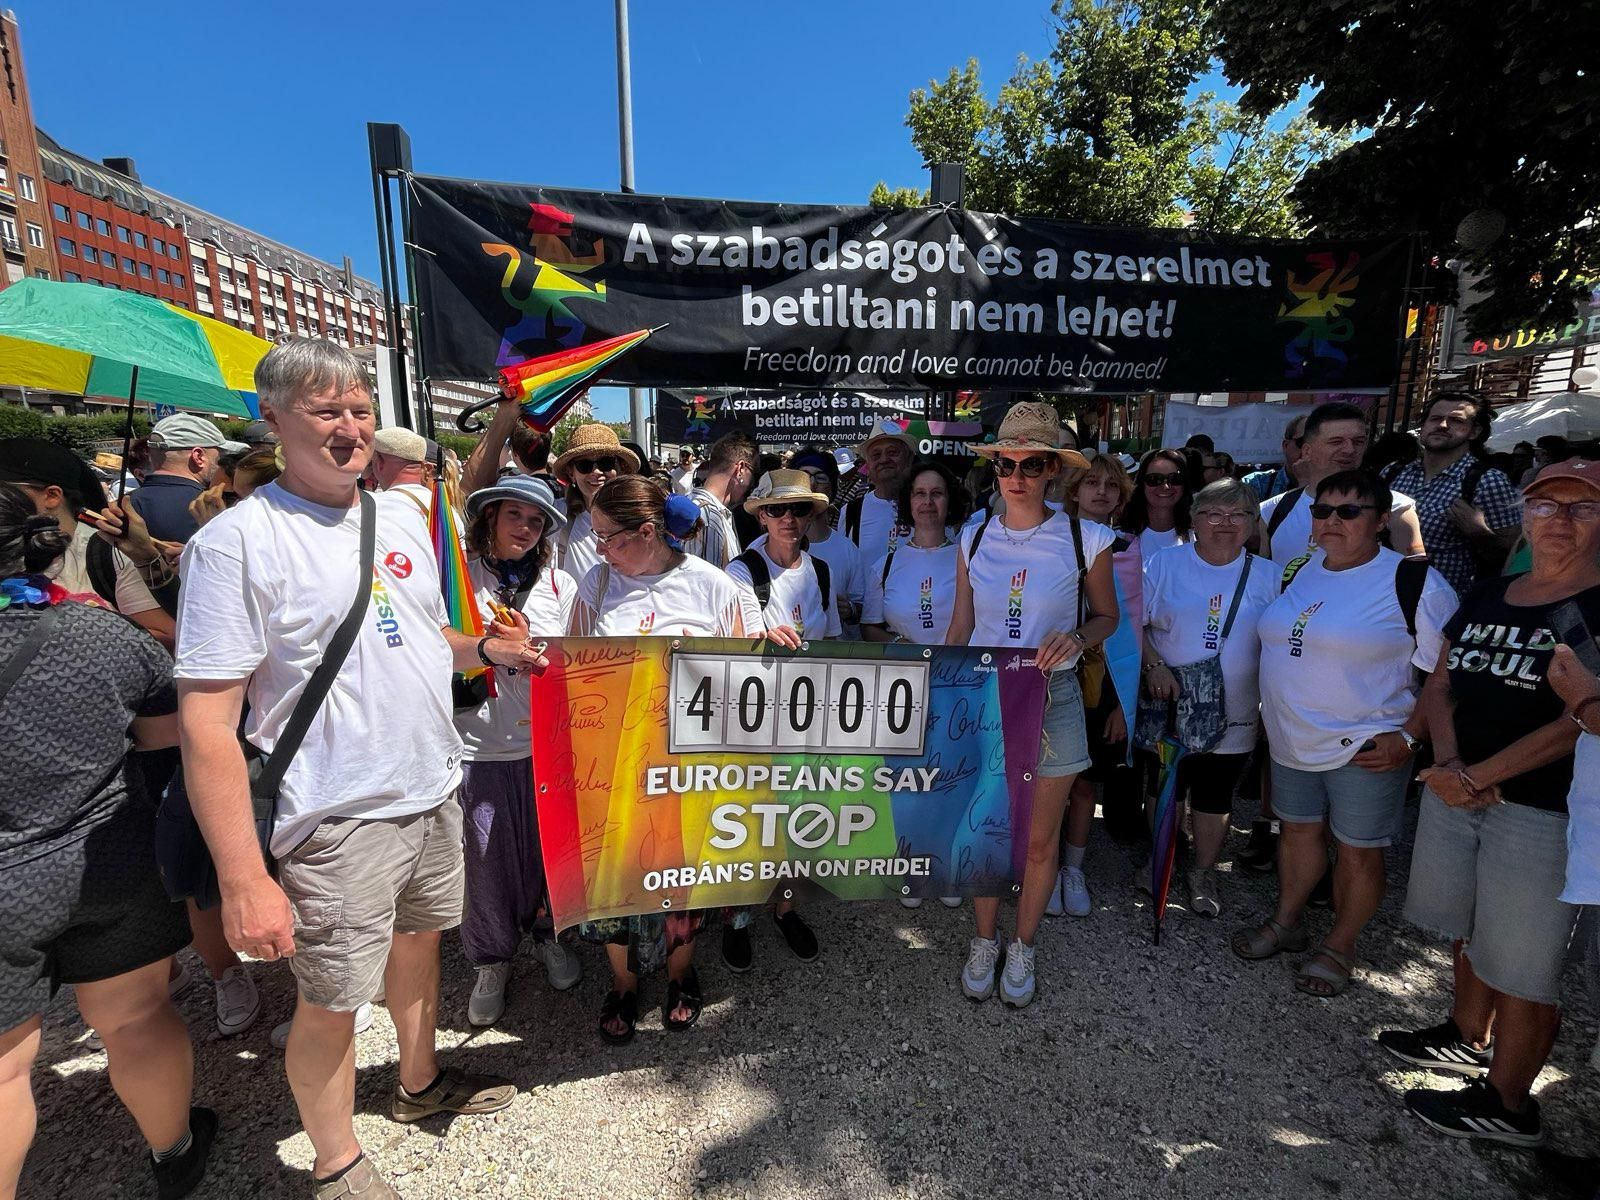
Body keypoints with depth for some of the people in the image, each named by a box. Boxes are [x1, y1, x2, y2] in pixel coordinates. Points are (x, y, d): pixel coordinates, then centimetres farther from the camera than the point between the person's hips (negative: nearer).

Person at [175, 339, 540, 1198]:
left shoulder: (400, 516, 6)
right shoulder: (236, 541, -15)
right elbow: (206, 723, -18)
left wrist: (485, 650, 2)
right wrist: (242, 879, -20)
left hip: (434, 790, 7)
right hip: (338, 820, -6)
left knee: (420, 939, 24)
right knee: (330, 1001, 10)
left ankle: (419, 1083, 50)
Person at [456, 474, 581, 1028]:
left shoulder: (561, 584, 5)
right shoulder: (458, 576, -2)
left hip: (549, 743, 2)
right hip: (481, 746, -1)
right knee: (487, 856, 8)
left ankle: (548, 933, 40)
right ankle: (492, 962, 31)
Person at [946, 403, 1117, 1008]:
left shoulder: (1085, 538, -6)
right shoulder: (975, 539, 2)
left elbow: (1107, 616, 5)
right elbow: (960, 626, 8)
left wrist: (1076, 638, -17)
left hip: (1052, 698, -1)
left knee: (1040, 840, 12)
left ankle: (1022, 948, 37)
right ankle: (984, 942, 37)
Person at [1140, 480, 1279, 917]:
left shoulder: (1268, 576, 2)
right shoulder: (1163, 564, -4)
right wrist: (1154, 666, -17)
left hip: (1232, 716, 2)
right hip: (1169, 707, -1)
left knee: (1215, 796, 14)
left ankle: (1203, 872, 35)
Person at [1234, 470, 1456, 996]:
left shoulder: (1414, 583, -12)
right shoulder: (1300, 572, 6)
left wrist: (1408, 736, -18)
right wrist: (1271, 712, 13)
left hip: (1366, 750, -5)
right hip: (1292, 741, 6)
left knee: (1357, 851, 10)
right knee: (1297, 831, 19)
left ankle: (1339, 946, 31)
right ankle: (1286, 923, 38)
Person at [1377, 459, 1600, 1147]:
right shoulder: (1485, 596, 8)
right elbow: (1439, 685, 8)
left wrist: (1478, 774, -15)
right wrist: (1448, 761, -7)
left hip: (1543, 808, -6)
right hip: (1455, 790, 6)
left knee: (1521, 965, 6)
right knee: (1469, 930, 21)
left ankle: (1505, 1104, 23)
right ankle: (1468, 1040, 41)